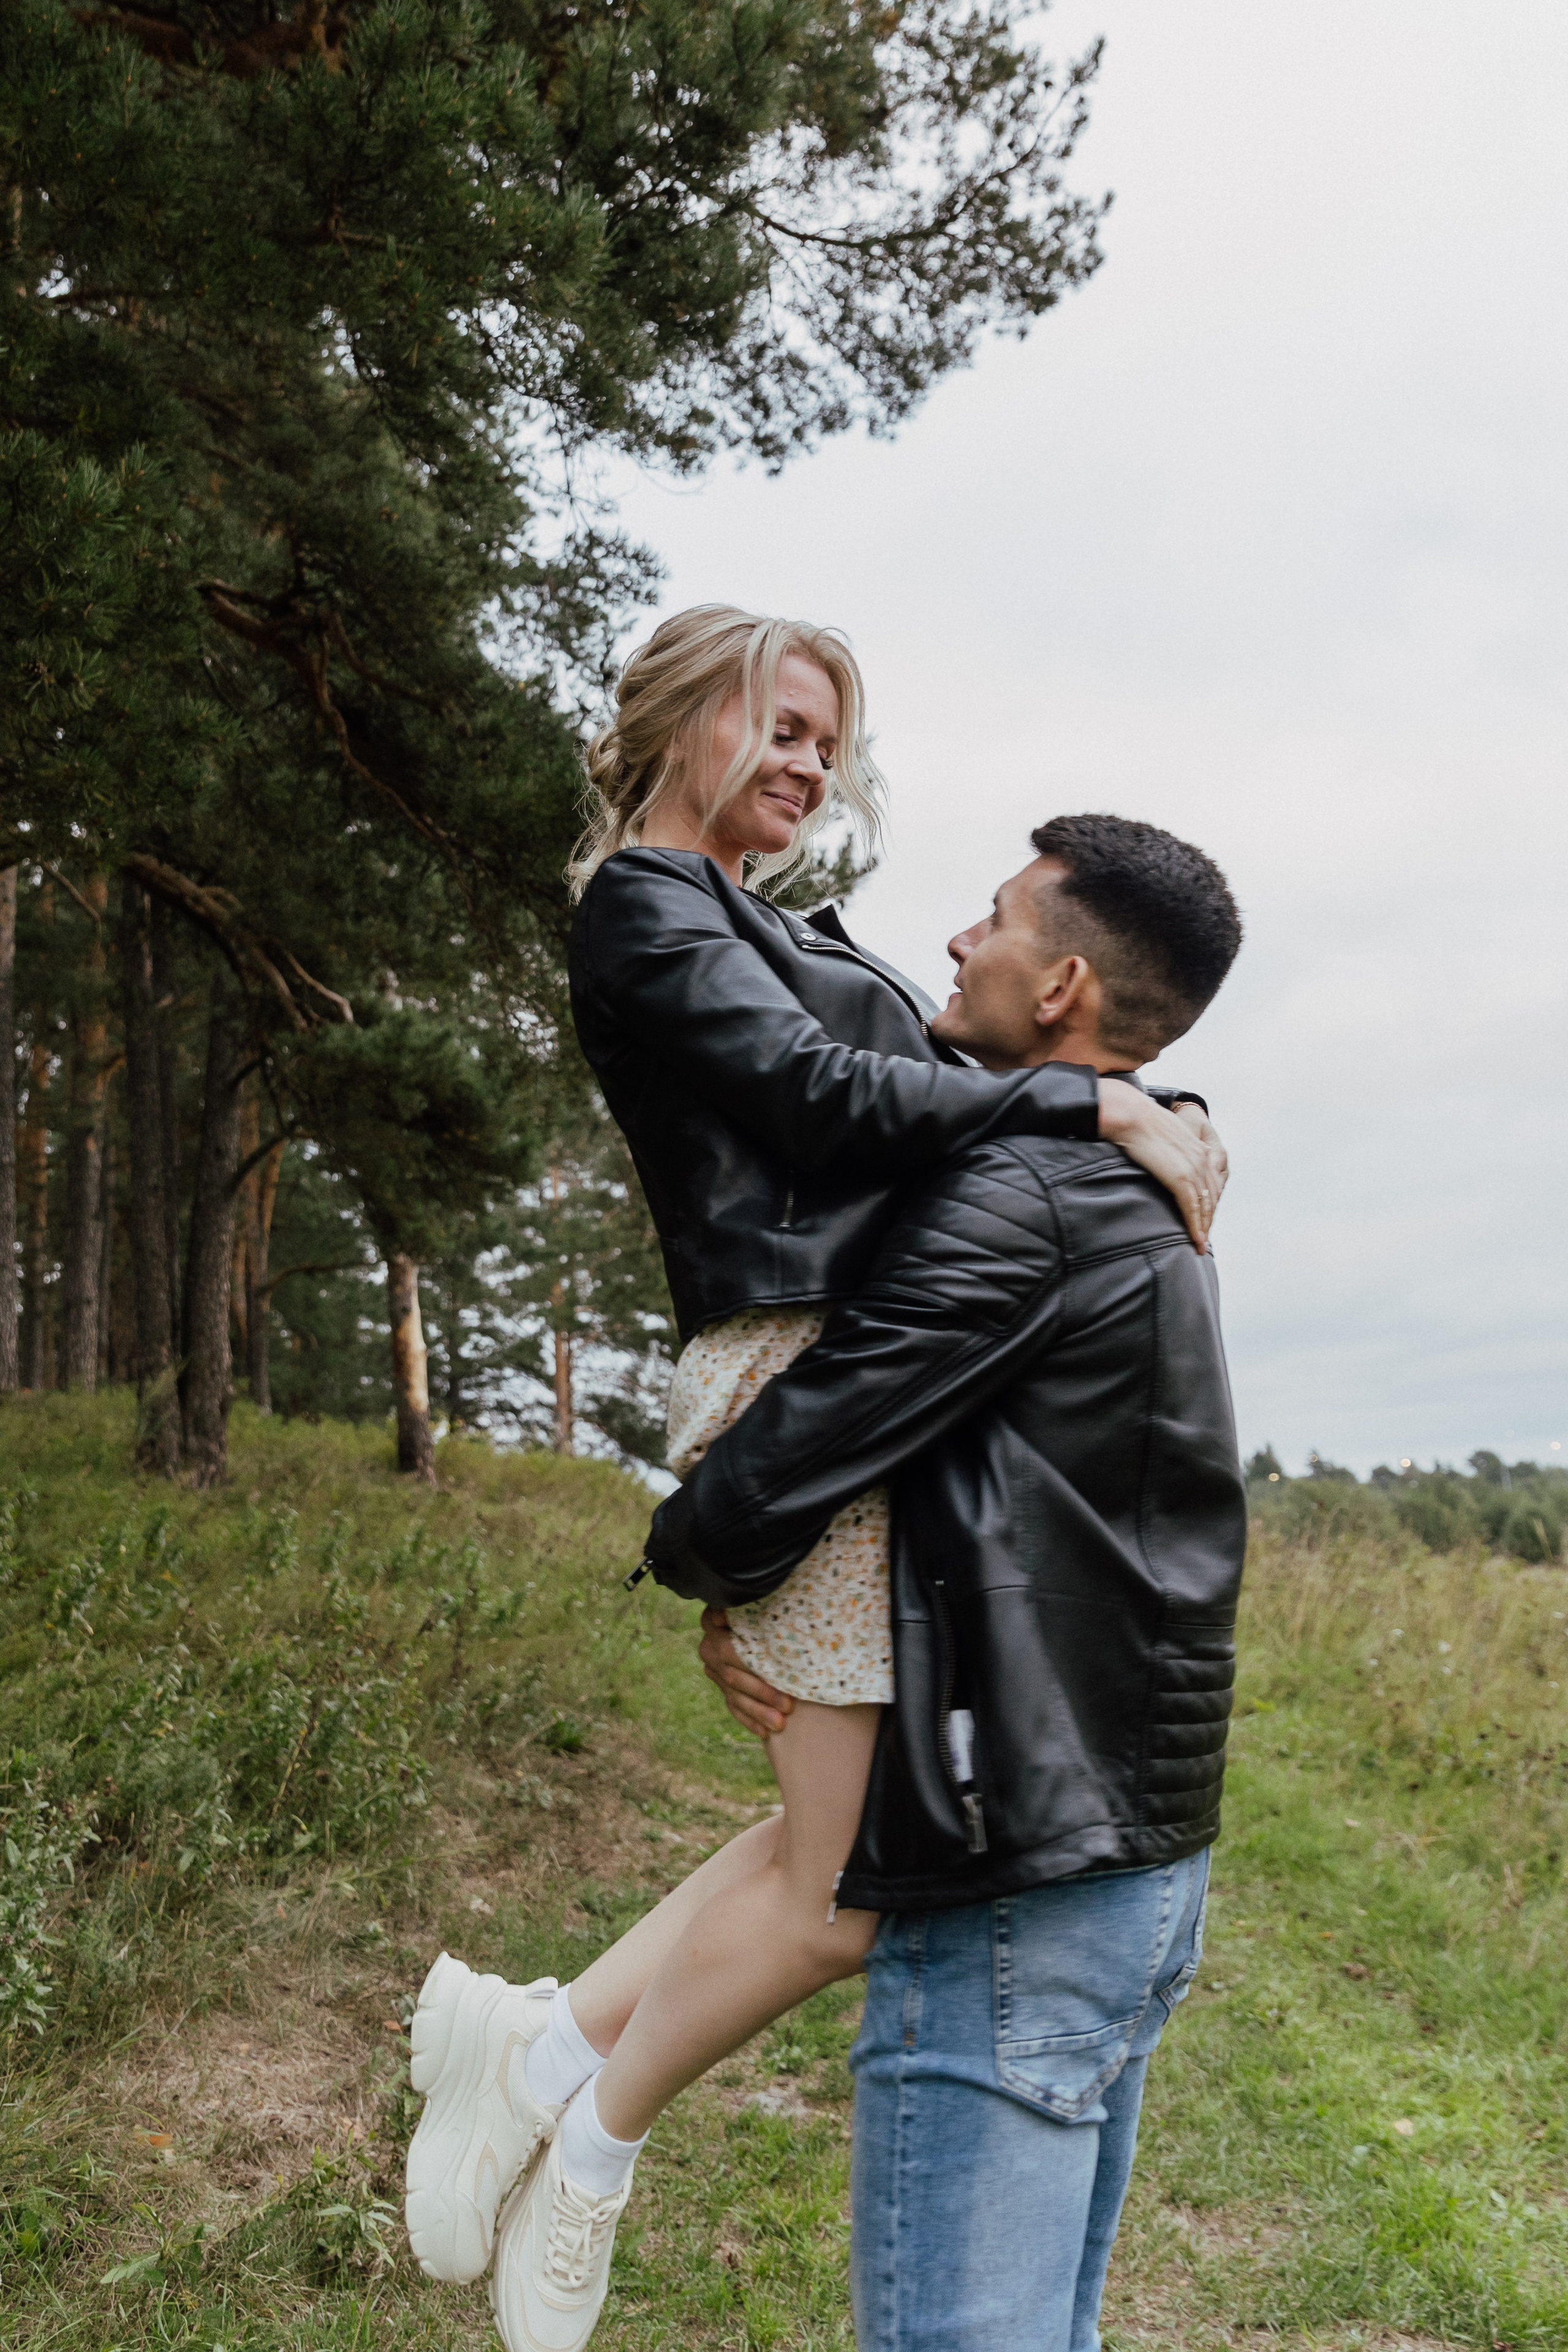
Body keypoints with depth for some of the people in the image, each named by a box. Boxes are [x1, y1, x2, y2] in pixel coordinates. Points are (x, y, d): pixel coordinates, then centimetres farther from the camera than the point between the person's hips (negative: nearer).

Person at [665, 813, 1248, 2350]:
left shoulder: (1019, 1198, -17)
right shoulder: (1139, 1204, 15)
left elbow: (764, 1486, -21)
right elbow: (922, 1476, 19)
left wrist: (685, 1554, 3)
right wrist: (733, 1604, 2)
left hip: (1015, 1891, -10)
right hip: (1144, 1865, 10)